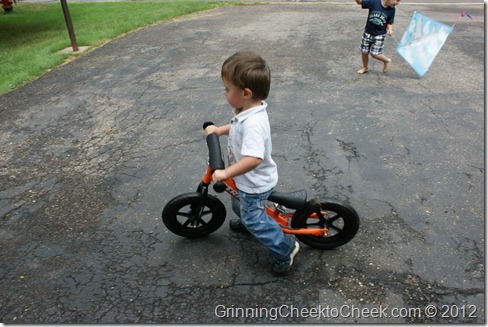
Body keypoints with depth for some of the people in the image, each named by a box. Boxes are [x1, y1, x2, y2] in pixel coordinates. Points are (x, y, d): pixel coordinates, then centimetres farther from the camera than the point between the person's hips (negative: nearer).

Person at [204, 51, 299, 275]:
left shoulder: (254, 123, -38)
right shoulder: (248, 110, -6)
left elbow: (253, 158, -47)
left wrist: (225, 173, -42)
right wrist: (219, 130, 9)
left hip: (255, 183, -10)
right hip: (247, 179, 10)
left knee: (254, 218, 7)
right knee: (240, 205, 32)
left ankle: (285, 249, 22)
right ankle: (246, 223, 62)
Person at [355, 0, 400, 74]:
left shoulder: (392, 10, -10)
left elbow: (389, 23, 1)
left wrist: (390, 29, -20)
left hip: (380, 35, -1)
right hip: (368, 33, 1)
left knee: (374, 54, -6)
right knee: (364, 52, 9)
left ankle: (387, 61, 24)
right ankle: (365, 68, 35)